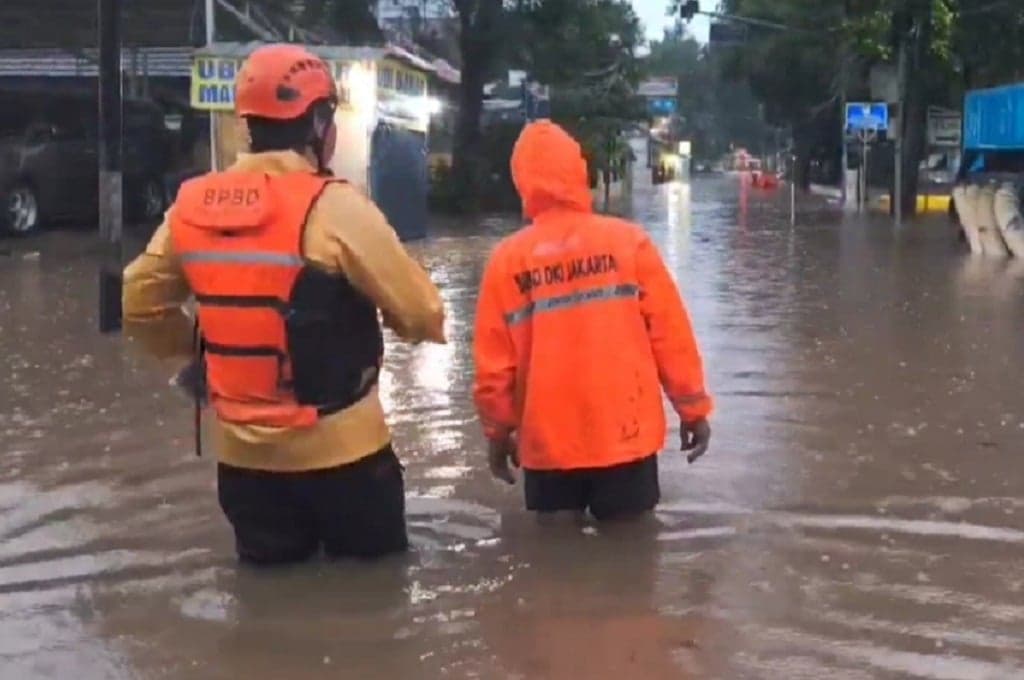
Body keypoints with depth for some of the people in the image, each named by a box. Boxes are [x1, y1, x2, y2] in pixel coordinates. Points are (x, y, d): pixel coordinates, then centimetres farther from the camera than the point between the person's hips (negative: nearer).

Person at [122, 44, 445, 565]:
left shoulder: (191, 205, -1)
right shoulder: (332, 208, -17)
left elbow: (142, 305, 8)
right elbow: (419, 313, -14)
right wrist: (430, 325, 8)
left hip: (240, 451, 5)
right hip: (338, 446, -5)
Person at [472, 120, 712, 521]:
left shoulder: (507, 259, -3)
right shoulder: (627, 241, -5)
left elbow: (493, 361, 1)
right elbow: (670, 334, -3)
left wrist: (497, 430, 14)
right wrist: (693, 408, 8)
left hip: (546, 442, 1)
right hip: (625, 434, -1)